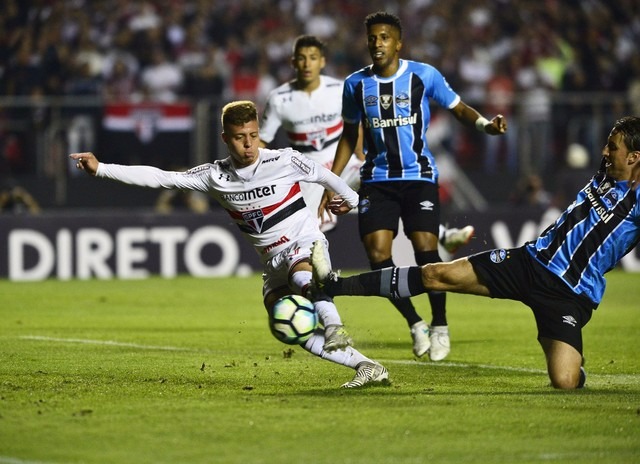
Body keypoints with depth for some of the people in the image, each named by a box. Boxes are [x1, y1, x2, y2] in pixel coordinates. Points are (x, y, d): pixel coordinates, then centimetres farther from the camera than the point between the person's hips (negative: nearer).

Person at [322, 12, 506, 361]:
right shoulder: (356, 84, 4)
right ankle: (414, 323, 8)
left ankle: (440, 326, 6)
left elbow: (458, 109, 4)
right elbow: (349, 136, 15)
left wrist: (486, 124, -18)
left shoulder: (423, 76, -4)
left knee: (426, 249, -14)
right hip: (377, 180, 2)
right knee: (377, 252, -11)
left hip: (419, 176, -2)